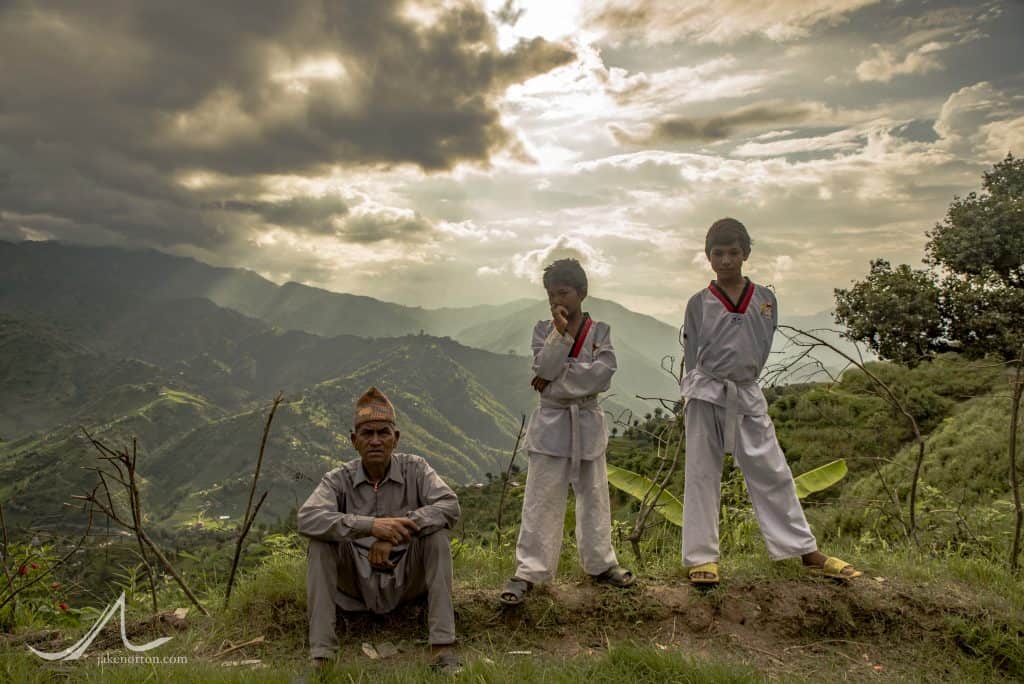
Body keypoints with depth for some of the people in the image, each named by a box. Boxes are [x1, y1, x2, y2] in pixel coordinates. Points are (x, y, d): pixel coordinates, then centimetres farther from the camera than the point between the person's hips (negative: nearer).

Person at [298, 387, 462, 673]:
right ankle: (320, 655, -23)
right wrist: (370, 525, -40)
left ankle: (444, 646, -25)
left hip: (407, 580, 0)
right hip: (358, 583, 0)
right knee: (321, 541, -24)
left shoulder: (414, 469, -7)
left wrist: (392, 535, -33)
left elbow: (450, 506, -23)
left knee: (435, 532, -25)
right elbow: (306, 518, -27)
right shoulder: (339, 479, -8)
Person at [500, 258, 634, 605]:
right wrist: (561, 333, -20)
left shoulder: (600, 331, 1)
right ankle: (528, 570, 7)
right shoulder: (543, 330, 1)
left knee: (594, 497, 12)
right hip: (551, 424, -1)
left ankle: (601, 563, 27)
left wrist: (555, 381, -15)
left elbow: (602, 374, -14)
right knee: (540, 500, -1)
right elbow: (544, 370, -13)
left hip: (587, 423, 1)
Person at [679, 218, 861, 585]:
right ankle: (701, 557, 11)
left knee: (773, 472, 7)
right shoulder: (699, 303, -1)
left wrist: (739, 379, 3)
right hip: (706, 396, -2)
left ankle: (806, 550, 20)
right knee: (701, 475, 3)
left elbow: (762, 348, 9)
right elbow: (692, 356, 3)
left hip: (747, 395, 2)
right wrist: (703, 388, -3)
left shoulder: (765, 299, 4)